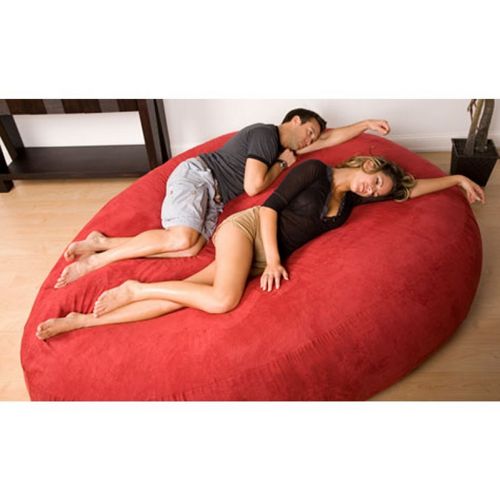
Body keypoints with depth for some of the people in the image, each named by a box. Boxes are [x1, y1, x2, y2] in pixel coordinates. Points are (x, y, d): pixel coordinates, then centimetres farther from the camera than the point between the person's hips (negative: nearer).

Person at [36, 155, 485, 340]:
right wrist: (273, 259, -15)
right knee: (223, 299, -32)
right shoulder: (316, 170, -1)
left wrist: (457, 178, 27)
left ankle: (84, 321, -4)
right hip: (247, 227, -5)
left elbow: (410, 188, 25)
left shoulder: (353, 198, 17)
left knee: (180, 297, -11)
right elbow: (271, 206, -7)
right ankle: (133, 288, -11)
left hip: (264, 259, 5)